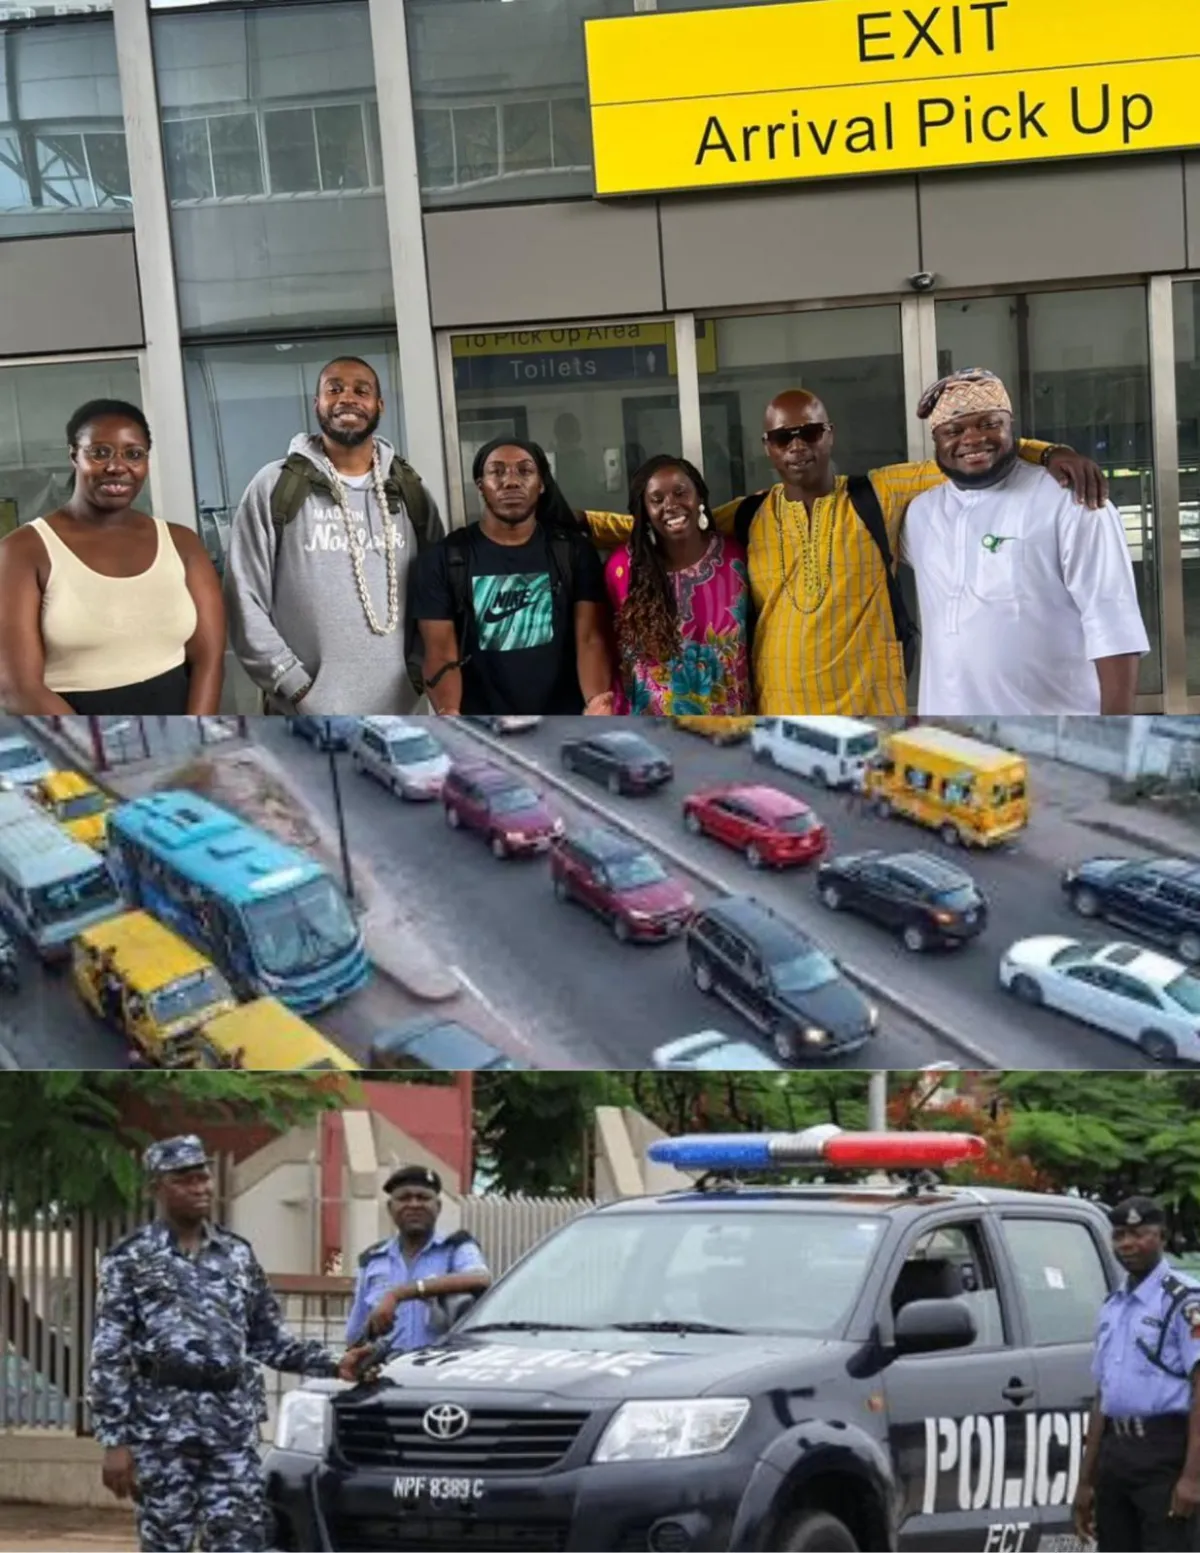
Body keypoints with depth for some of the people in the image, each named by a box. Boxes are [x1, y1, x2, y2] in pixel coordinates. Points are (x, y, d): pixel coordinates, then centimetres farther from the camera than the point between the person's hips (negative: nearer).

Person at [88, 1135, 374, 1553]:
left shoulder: (237, 1253, 15)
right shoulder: (131, 1259, 2)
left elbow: (269, 1339, 18)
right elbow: (109, 1358, -1)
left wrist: (333, 1365, 4)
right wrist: (115, 1440, -9)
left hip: (234, 1420, 3)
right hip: (162, 1421, -3)